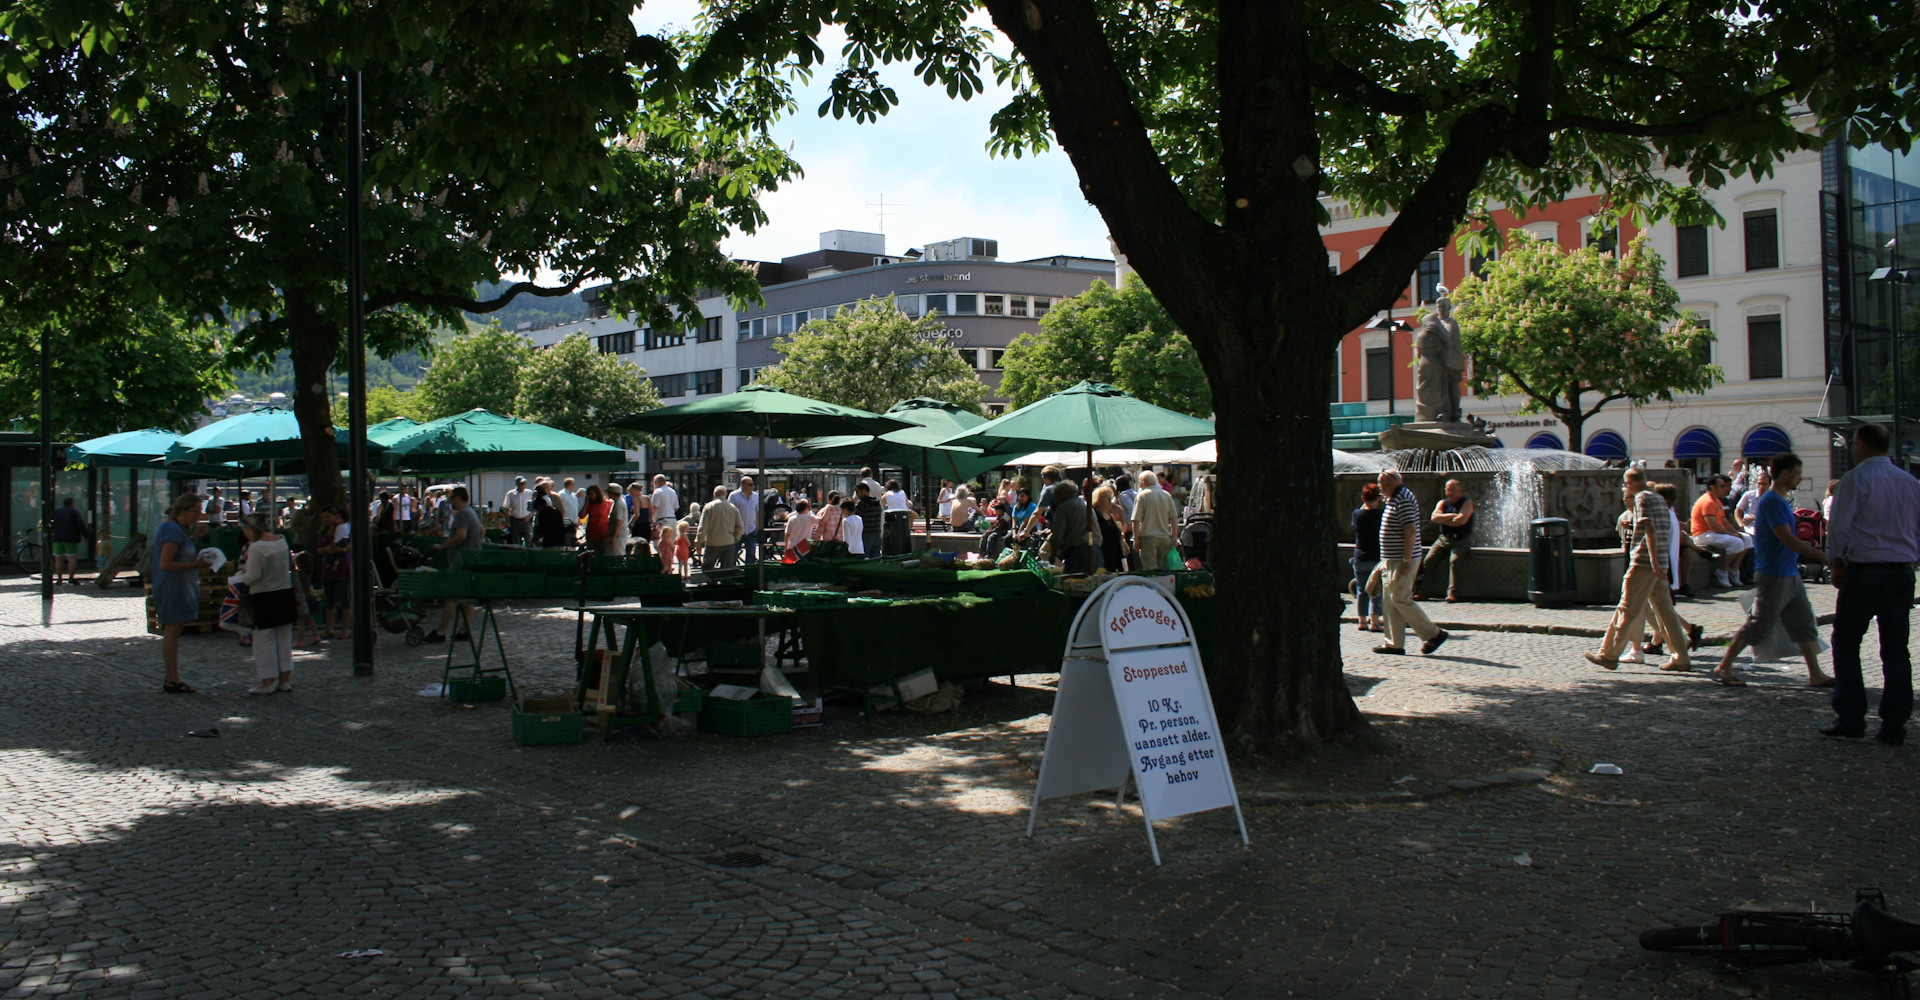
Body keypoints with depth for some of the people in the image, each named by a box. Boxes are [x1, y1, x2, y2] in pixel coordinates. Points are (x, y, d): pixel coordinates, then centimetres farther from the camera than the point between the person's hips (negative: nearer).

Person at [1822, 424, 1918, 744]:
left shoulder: (1855, 479, -8)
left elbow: (1839, 526, -9)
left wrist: (1836, 563, 3)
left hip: (1864, 571, -5)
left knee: (1846, 644, 5)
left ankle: (1850, 719, 2)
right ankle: (1894, 726, 7)